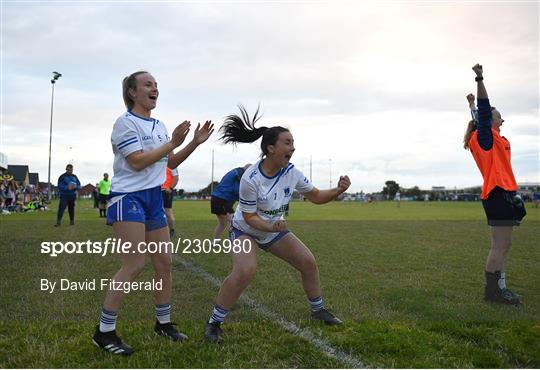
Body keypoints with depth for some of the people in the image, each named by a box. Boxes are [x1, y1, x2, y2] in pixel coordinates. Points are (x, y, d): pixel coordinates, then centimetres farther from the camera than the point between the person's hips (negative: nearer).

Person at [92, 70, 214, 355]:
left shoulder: (159, 126, 15)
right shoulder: (126, 122, -9)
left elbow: (171, 163, 19)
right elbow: (137, 162, -19)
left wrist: (195, 142, 9)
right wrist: (172, 143, -17)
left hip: (154, 198, 8)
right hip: (128, 197, -8)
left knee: (164, 262, 9)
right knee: (135, 265, -13)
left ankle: (163, 323, 24)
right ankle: (104, 332, 0)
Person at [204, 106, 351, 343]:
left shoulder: (291, 172, -15)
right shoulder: (250, 179, -30)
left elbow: (316, 196, -3)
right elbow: (249, 217, -23)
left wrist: (338, 190, -20)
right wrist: (272, 227, -40)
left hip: (275, 229, 6)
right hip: (246, 230, -6)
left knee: (308, 262, 2)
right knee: (245, 271, -29)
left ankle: (318, 310, 27)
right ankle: (214, 323, -11)